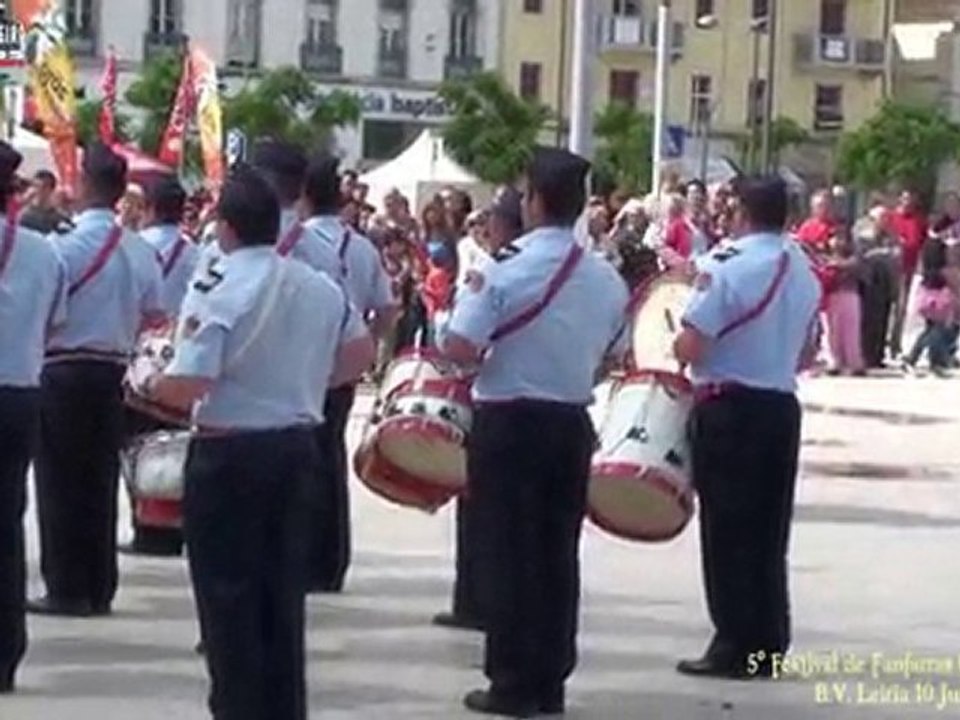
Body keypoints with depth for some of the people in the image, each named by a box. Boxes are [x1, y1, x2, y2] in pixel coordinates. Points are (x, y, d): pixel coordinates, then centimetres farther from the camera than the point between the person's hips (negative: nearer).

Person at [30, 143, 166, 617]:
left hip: (65, 372, -6)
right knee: (100, 481, 11)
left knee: (61, 481, 1)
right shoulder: (140, 250, 3)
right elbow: (155, 316, 9)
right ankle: (99, 588, 14)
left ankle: (68, 589, 1)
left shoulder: (69, 246, -16)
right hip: (113, 372, 6)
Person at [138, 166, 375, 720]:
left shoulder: (217, 292, -18)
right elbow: (361, 352, 16)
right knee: (284, 588, 15)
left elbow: (190, 385, -24)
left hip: (230, 453, -6)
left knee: (228, 592, 4)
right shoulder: (321, 287, 3)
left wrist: (149, 386, -5)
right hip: (297, 447, 6)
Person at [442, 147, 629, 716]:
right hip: (573, 424, 5)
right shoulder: (607, 278, 4)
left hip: (511, 423, -5)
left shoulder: (507, 271, -14)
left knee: (511, 552, 0)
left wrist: (474, 296, 0)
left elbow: (459, 350, -17)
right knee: (559, 553, 9)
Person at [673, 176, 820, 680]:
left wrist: (678, 344, 2)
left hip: (729, 410, -6)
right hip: (781, 408, 7)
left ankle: (734, 648, 1)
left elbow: (690, 347, -19)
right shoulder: (805, 273, 9)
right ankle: (767, 646, 14)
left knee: (727, 532, -1)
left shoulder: (727, 265, -14)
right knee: (768, 534, 11)